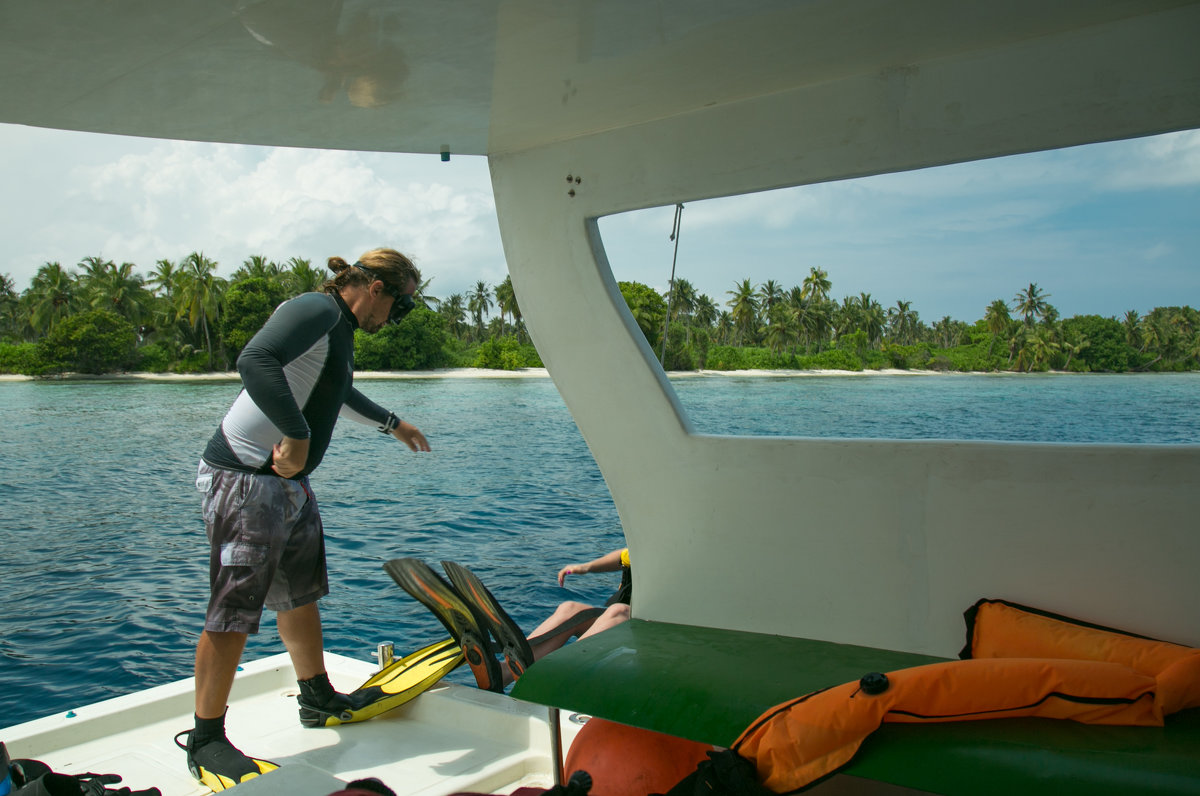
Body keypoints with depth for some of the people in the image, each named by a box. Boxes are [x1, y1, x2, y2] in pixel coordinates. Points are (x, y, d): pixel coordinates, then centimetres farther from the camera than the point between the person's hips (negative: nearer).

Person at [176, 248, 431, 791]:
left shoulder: (339, 327, 17)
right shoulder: (316, 309, -15)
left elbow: (337, 394, 35)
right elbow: (256, 360, -33)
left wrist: (393, 424, 47)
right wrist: (297, 435, -32)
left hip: (290, 483, 11)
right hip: (246, 478, -11)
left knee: (300, 593, 19)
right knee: (233, 611, -4)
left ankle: (318, 698, 35)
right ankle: (205, 741, 8)